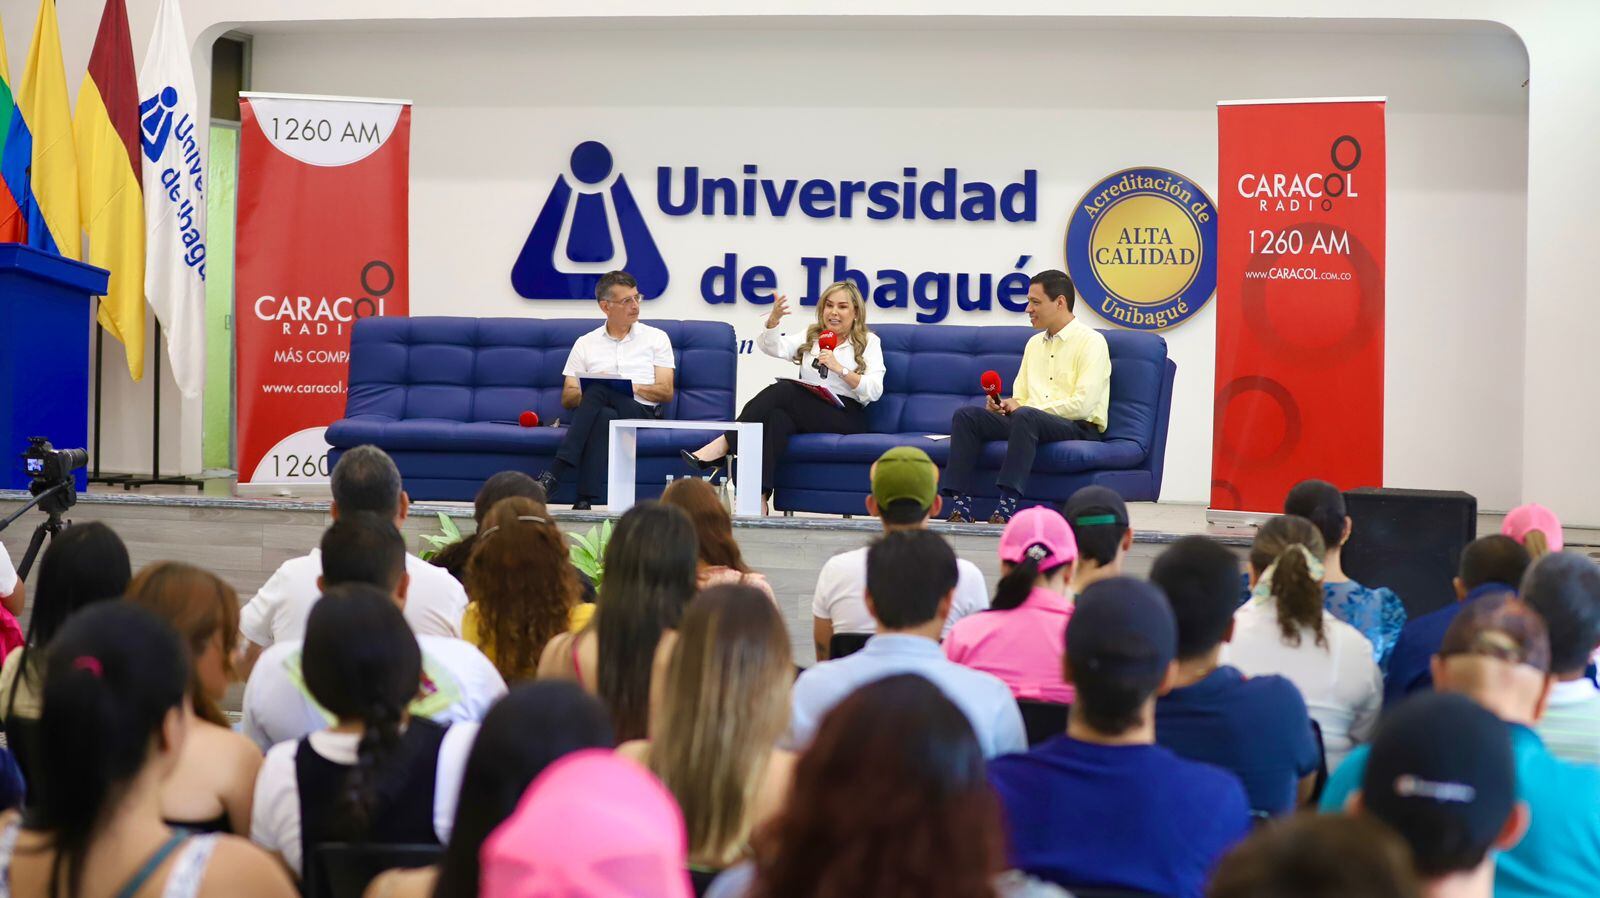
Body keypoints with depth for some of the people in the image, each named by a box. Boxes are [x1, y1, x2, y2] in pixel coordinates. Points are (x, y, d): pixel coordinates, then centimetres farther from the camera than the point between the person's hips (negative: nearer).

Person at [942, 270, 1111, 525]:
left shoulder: (1091, 341, -3)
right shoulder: (1034, 344, 22)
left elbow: (1083, 405, -14)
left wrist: (1021, 407, -10)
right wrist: (1002, 406, -4)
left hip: (1080, 428, -7)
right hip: (1028, 423, 7)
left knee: (1025, 416, -38)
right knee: (966, 415, -13)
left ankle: (1006, 509, -45)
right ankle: (960, 508, -26)